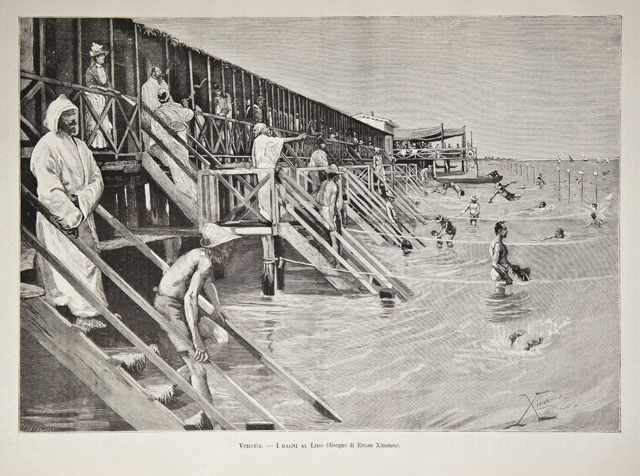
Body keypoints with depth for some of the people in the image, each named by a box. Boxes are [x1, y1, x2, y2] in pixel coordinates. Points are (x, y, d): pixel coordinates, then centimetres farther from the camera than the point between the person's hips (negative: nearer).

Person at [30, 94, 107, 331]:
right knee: (73, 264, -10)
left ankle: (91, 310, 15)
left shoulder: (80, 146, 15)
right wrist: (70, 214, -20)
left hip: (83, 214, 7)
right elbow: (49, 190, -16)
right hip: (58, 219, -7)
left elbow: (97, 180, 8)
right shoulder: (46, 147, -8)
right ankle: (84, 314, -7)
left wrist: (83, 199, -11)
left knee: (91, 260, 7)